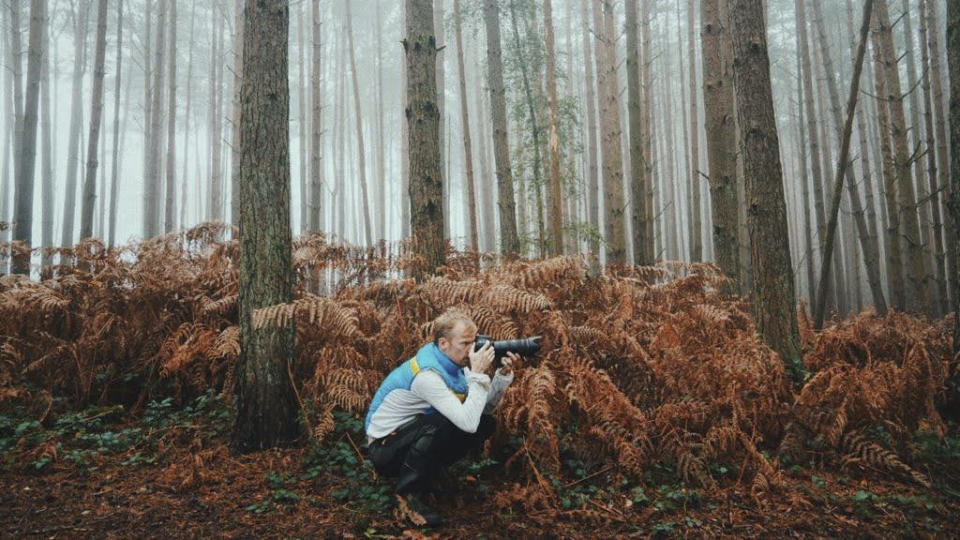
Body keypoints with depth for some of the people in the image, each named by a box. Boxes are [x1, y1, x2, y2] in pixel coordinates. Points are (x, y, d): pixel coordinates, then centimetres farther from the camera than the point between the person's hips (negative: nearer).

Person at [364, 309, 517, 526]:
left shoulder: (452, 360, -5)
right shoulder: (426, 374, -31)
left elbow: (485, 406, 0)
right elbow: (468, 423, -36)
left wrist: (504, 374, -14)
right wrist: (478, 374, -32)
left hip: (409, 432, 8)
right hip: (384, 448, -8)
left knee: (487, 423, -2)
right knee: (446, 424, -34)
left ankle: (424, 473, 7)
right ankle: (409, 492, -13)